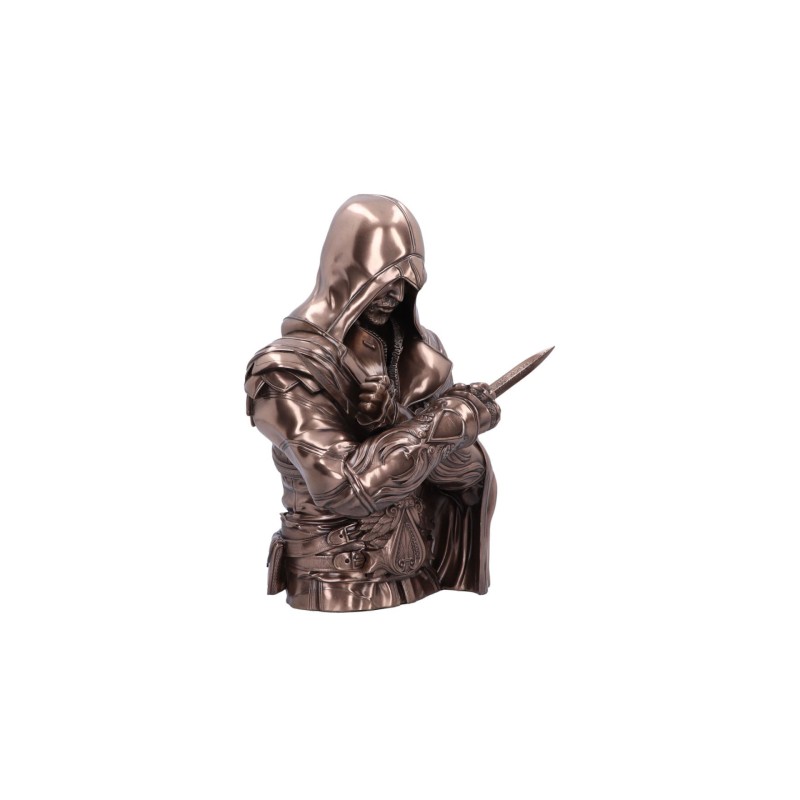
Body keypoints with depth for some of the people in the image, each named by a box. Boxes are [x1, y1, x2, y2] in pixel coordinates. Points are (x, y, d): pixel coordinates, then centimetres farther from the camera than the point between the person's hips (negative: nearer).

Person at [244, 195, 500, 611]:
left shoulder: (418, 354, 2)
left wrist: (397, 424, -22)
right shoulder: (287, 369, -15)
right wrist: (446, 421, -18)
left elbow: (467, 472, -4)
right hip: (340, 596, -5)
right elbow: (346, 485, -24)